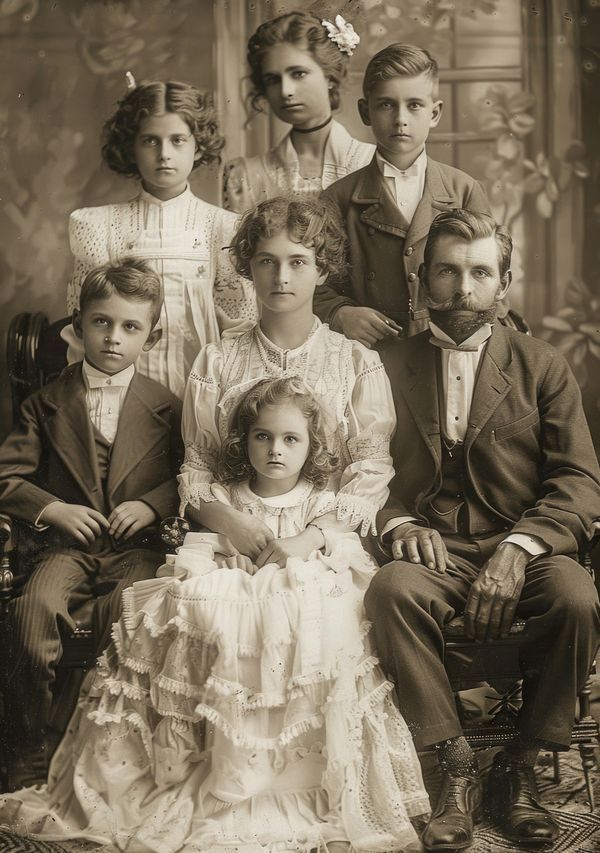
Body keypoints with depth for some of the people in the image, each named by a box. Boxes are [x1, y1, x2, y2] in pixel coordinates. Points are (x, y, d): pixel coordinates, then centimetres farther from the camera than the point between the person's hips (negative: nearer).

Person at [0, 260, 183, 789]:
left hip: (136, 543, -1)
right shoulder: (46, 403, 9)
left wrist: (151, 505, -7)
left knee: (128, 606, -33)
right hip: (68, 542, 1)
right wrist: (52, 509, -8)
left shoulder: (164, 407, 8)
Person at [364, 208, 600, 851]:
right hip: (433, 549, 0)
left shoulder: (543, 368, 10)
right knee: (392, 589, -33)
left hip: (522, 548, 0)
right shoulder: (389, 367, 12)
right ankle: (455, 768, -19)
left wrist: (520, 546, -18)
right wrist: (398, 523, -14)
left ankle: (519, 768, -10)